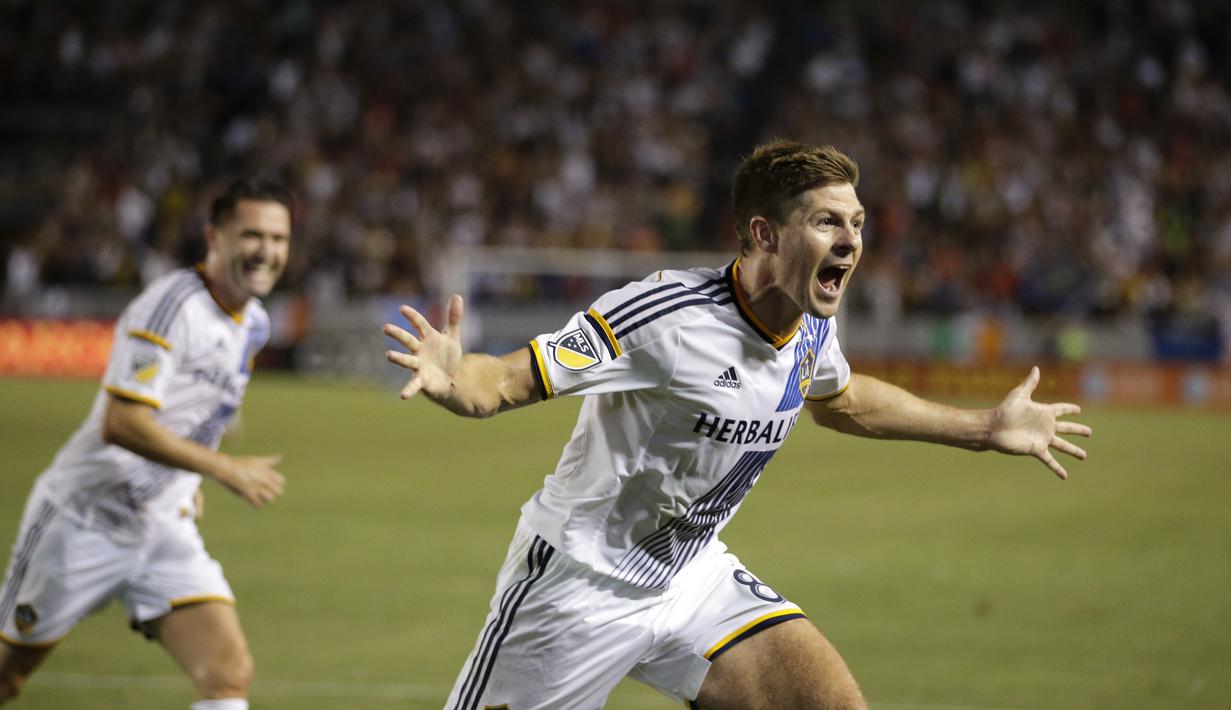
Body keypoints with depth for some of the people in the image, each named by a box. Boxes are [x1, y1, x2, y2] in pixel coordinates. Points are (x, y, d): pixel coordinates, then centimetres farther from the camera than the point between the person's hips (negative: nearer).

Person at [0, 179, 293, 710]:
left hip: (165, 528, 6)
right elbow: (121, 424, -28)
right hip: (84, 520, -6)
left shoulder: (254, 324, 7)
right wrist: (225, 468, -29)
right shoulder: (171, 306, -20)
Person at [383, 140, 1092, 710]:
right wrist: (451, 378, -50)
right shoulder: (665, 314, -27)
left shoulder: (813, 325, -3)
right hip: (581, 582, -7)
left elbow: (842, 400, 22)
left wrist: (987, 428, 25)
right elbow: (510, 379, -27)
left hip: (693, 576, 7)